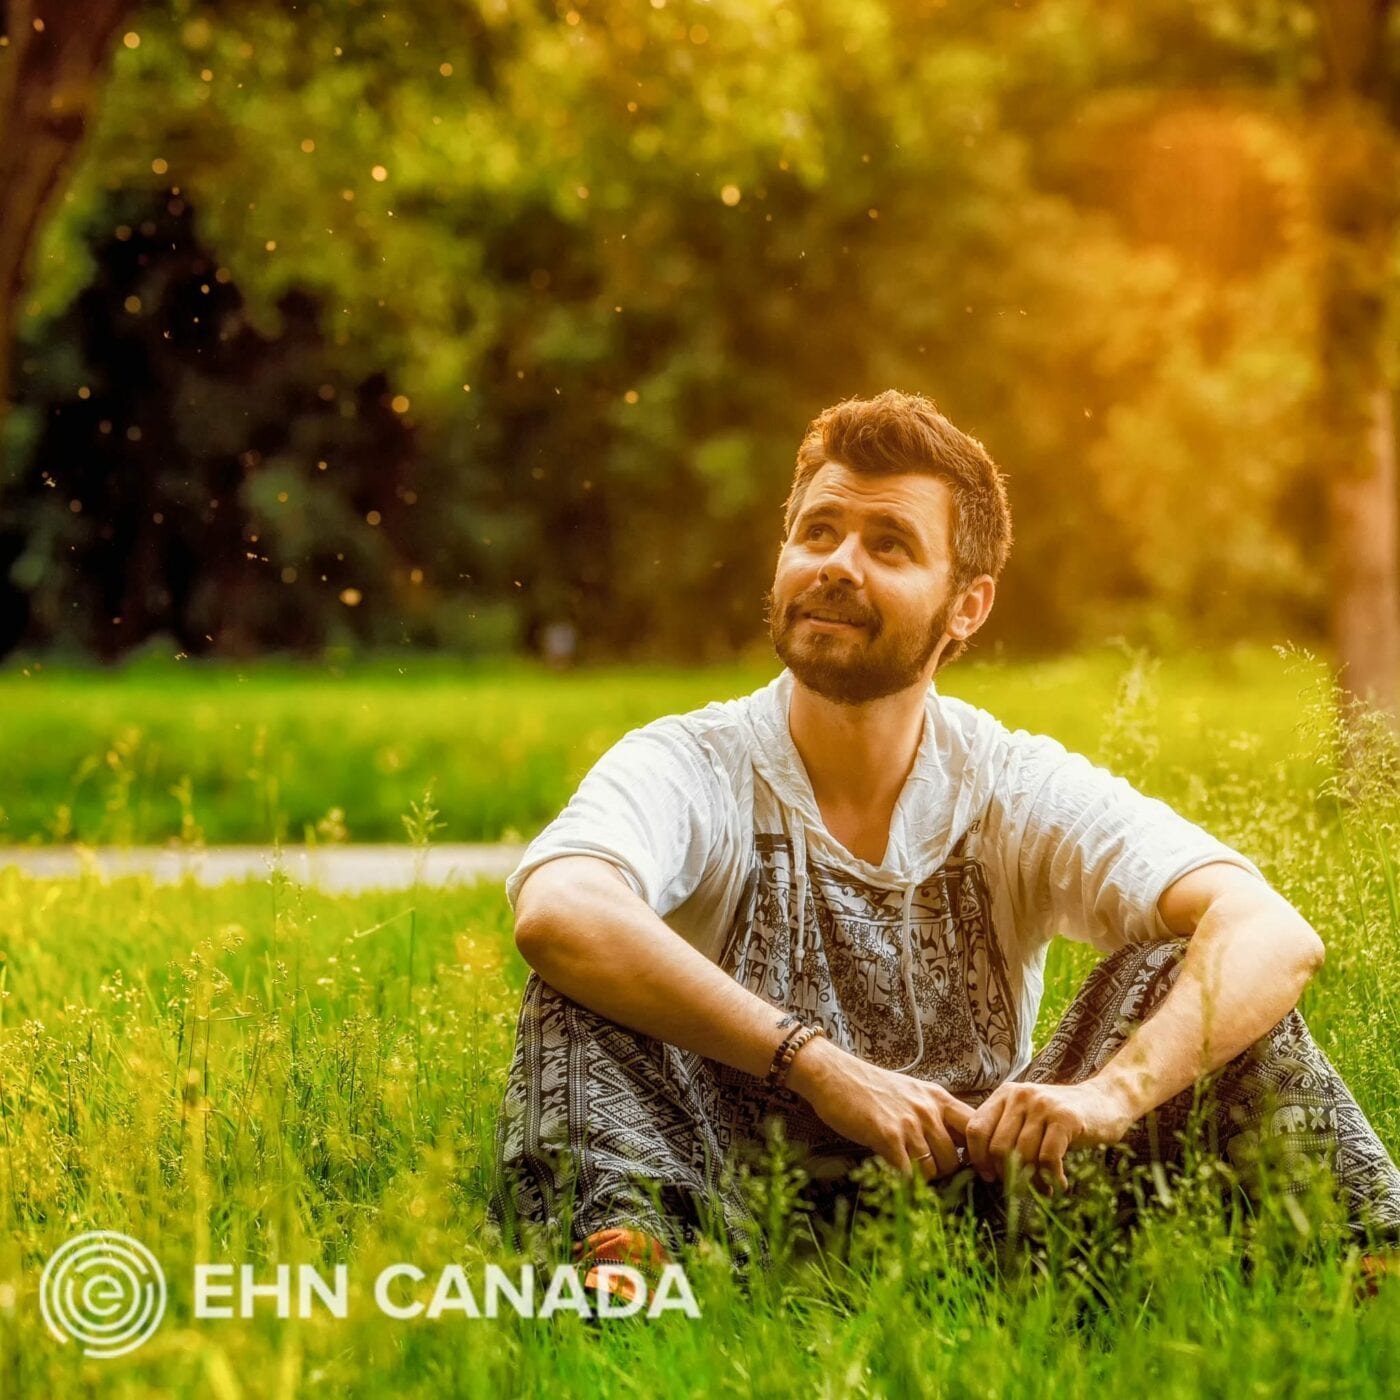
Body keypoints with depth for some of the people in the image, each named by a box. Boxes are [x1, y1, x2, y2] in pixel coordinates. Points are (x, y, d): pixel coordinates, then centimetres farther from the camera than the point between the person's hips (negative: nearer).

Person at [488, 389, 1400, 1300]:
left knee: (1179, 972, -14)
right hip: (747, 1243, -1)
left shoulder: (1017, 790, -3)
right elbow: (557, 915, -32)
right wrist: (821, 1067, -37)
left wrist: (1116, 1090, -36)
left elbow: (1274, 937, -17)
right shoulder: (692, 771, -8)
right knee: (584, 988, -24)